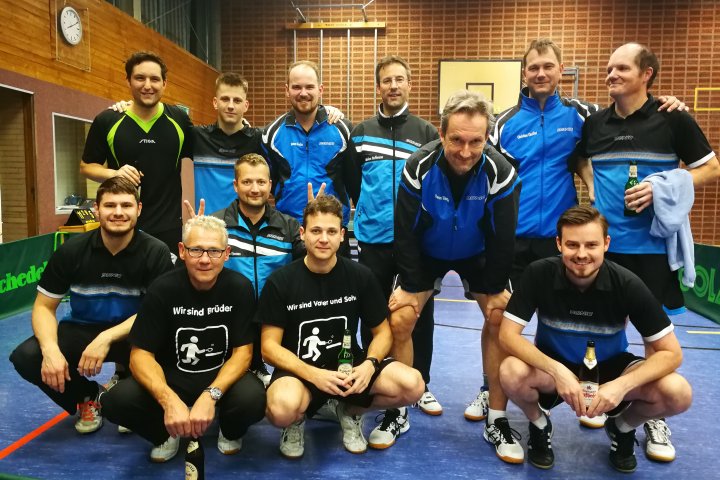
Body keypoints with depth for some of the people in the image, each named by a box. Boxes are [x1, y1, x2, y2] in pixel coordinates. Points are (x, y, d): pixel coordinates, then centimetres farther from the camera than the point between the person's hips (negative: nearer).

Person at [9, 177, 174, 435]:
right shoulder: (72, 250, -9)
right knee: (26, 357, -22)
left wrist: (107, 338, -30)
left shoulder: (155, 252, -15)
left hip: (131, 335, -2)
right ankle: (88, 396, 9)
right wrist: (50, 350, -25)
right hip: (81, 330, 3)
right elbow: (44, 306, -5)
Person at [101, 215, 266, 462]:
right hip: (171, 377, 1)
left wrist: (210, 395, -31)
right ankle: (166, 433, 8)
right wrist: (169, 400, -33)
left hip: (223, 377, -1)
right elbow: (141, 354, -14)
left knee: (253, 399, -33)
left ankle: (230, 432, 6)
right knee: (116, 401, -26)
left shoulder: (239, 287, -13)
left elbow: (242, 352, -13)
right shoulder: (163, 289, -12)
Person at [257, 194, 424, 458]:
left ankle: (350, 412, 9)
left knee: (412, 385, -22)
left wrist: (369, 364, -18)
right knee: (282, 409, -37)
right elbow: (270, 346, -9)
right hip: (298, 370, -3)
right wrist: (313, 375, -24)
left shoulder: (360, 276, -4)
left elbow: (383, 331, 3)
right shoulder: (280, 281, -10)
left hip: (349, 367, 3)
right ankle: (296, 422, 4)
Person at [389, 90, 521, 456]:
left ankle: (497, 421, 3)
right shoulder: (418, 168, -26)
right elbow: (405, 233, -18)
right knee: (400, 321, -11)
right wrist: (410, 285, -15)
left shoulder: (501, 173, -26)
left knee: (501, 320, -14)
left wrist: (495, 290, -11)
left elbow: (502, 239, -16)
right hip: (426, 254, 0)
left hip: (478, 255, 0)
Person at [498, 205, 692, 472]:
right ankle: (539, 426, 2)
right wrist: (557, 372, -37)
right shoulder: (539, 274, -22)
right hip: (553, 366, -1)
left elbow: (671, 353, -16)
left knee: (678, 393, -25)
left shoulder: (627, 284, -21)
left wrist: (622, 385, -33)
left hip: (610, 368, 1)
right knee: (511, 373, -34)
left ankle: (622, 428, 9)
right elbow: (507, 334, -23)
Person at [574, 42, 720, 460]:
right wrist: (591, 186, 4)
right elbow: (580, 160, 24)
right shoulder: (594, 123, 6)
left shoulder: (673, 119, -4)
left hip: (653, 244, -3)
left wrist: (662, 188, -17)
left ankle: (656, 418, 22)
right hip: (604, 242, 3)